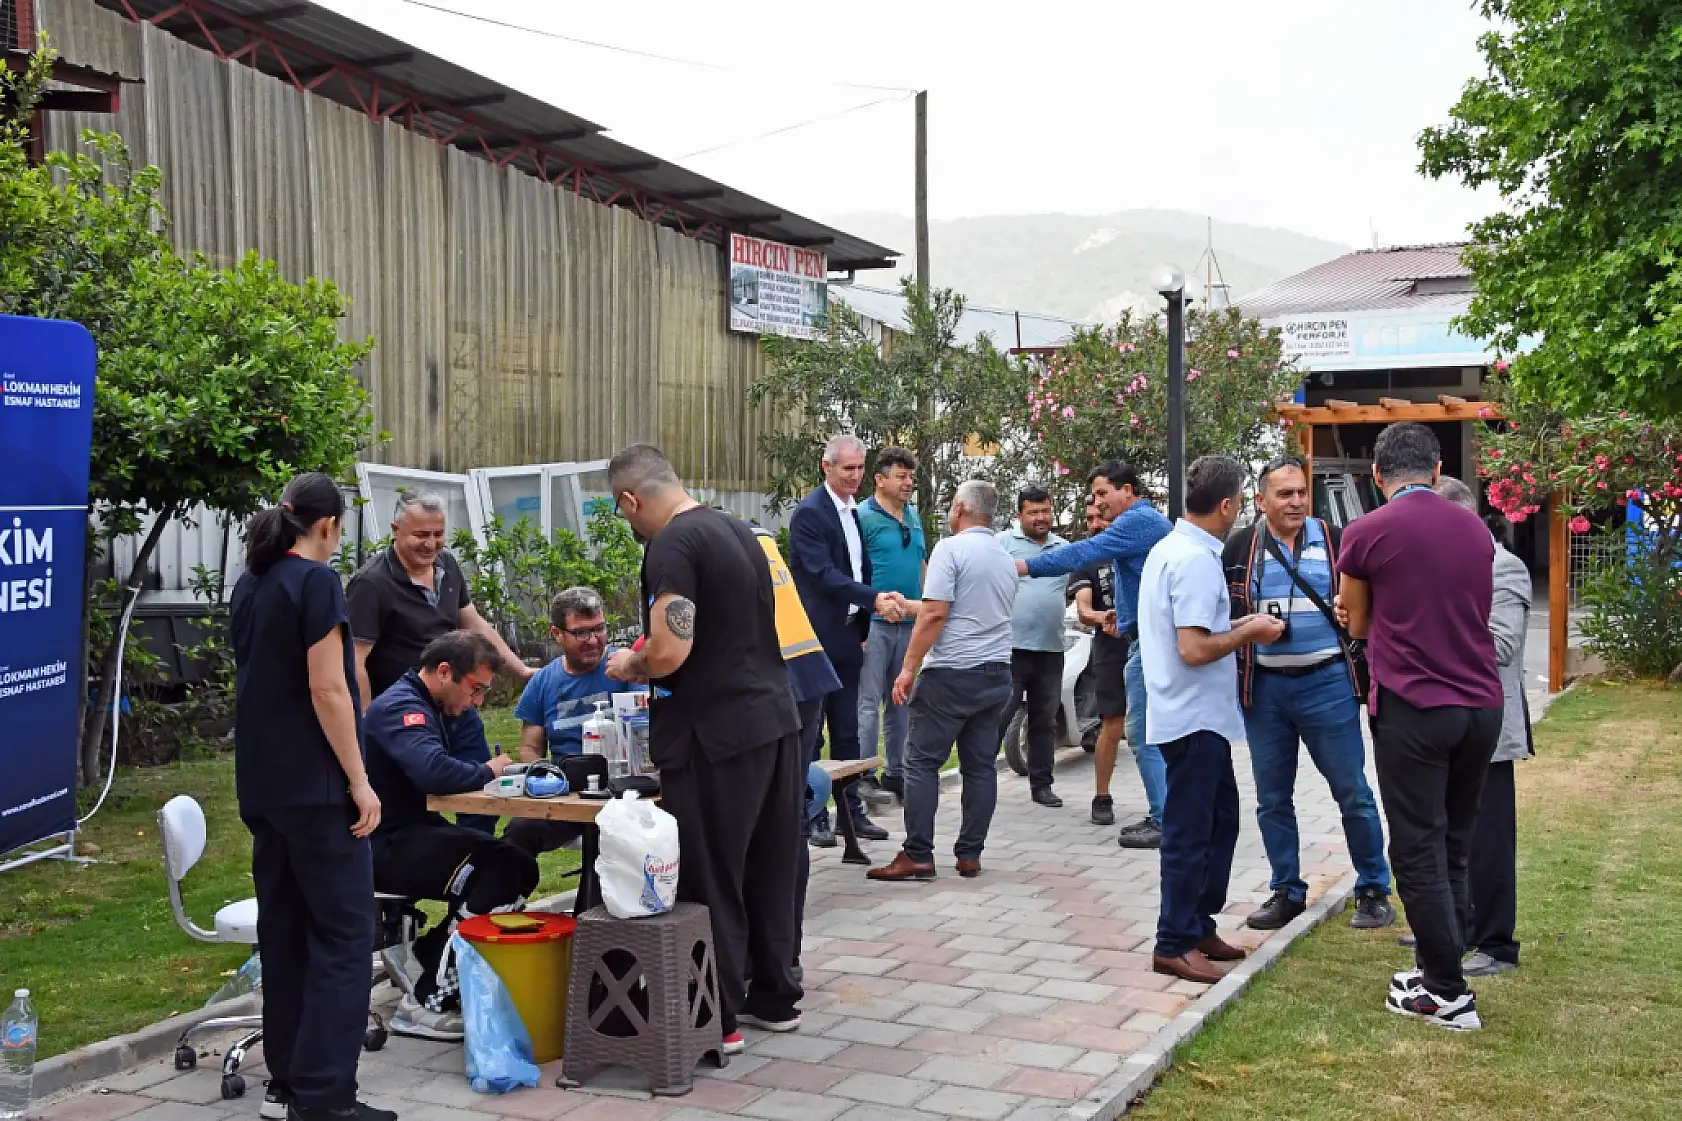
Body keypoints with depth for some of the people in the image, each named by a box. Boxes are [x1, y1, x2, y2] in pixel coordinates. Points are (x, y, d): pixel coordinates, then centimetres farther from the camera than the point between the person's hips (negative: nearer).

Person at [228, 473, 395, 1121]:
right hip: (313, 784, -9)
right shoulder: (315, 581, -12)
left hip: (261, 784, 9)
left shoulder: (249, 585, 13)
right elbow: (327, 688, -17)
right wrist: (358, 780, -13)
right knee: (341, 935, -5)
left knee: (283, 930, 12)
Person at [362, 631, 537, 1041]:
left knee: (521, 866, -4)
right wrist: (487, 771, -17)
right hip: (387, 845, -10)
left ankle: (437, 951, 7)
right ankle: (428, 1003, -19)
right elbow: (436, 772, -35)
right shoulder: (399, 707, -18)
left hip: (420, 832, 10)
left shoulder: (437, 709, 15)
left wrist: (495, 768, -5)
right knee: (497, 873, -26)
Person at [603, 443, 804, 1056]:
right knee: (770, 868, 17)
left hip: (715, 736, -9)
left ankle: (719, 1020, 10)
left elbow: (670, 652, -22)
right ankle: (775, 997, 29)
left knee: (709, 879, 2)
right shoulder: (737, 529, 13)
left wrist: (630, 666, -1)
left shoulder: (672, 546, -15)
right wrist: (657, 679, 27)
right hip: (776, 719, 9)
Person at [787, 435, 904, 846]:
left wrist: (863, 629, 15)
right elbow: (824, 574, -22)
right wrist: (875, 599, -31)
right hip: (816, 637, -8)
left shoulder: (854, 512, 13)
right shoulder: (809, 512, -12)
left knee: (846, 731, 12)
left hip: (847, 636, 8)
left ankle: (851, 811, 18)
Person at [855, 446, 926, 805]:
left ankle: (896, 772, 21)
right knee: (868, 702, -8)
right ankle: (861, 775, -5)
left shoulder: (913, 516, 13)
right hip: (875, 622, -7)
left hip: (910, 623, 7)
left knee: (901, 702, 13)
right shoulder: (863, 516, -9)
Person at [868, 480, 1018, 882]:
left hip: (952, 672, -7)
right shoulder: (1005, 559, 15)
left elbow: (934, 613, -17)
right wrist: (910, 608, 32)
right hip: (997, 673, 7)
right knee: (980, 765, 8)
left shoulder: (951, 548, -9)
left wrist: (909, 667, -13)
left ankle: (918, 855, -4)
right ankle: (970, 855, 9)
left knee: (922, 762, -2)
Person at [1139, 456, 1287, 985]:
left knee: (1220, 819, 19)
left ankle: (1199, 925, 29)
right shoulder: (1198, 560, -21)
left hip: (1198, 716, 10)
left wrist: (1236, 624, 13)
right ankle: (1174, 944, 9)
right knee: (1190, 833, 0)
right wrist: (1249, 632, -12)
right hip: (1195, 718, -10)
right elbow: (1194, 649, -26)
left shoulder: (1169, 548, 11)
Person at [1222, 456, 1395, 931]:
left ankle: (1374, 890, 17)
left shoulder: (1336, 541, 2)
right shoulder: (1239, 548, 4)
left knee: (1353, 793, 3)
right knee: (1272, 799, 9)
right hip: (1264, 686, 2)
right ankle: (1287, 891, 23)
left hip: (1326, 683, -2)